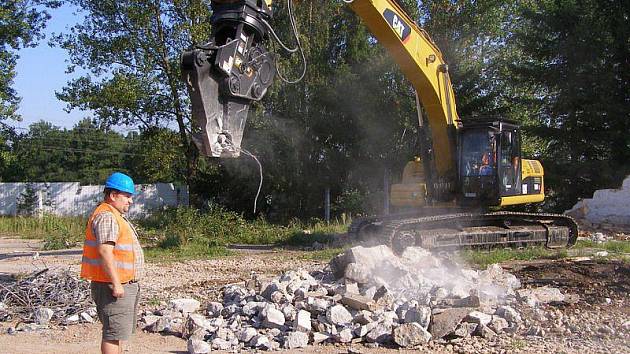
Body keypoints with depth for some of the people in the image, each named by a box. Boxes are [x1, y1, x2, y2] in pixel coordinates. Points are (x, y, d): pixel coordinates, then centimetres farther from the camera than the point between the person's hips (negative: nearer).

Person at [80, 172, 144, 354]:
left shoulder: (116, 216, 19)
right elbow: (104, 252, -26)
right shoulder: (106, 217, -17)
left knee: (120, 332, 18)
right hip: (113, 286, -11)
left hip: (124, 285, 11)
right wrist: (116, 284, -26)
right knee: (114, 333, -8)